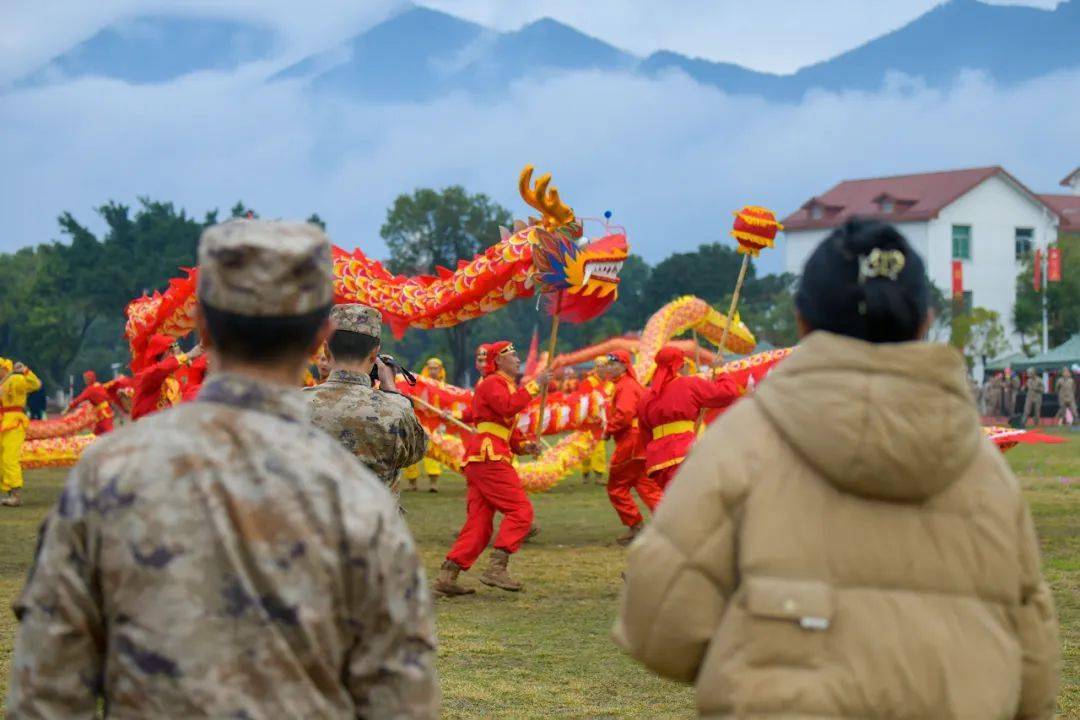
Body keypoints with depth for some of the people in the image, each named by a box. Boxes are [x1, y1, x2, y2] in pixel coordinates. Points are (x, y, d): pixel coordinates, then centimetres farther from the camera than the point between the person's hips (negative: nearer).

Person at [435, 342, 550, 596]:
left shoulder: (505, 385, 30)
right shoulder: (493, 383, -2)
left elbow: (507, 432, 30)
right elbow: (509, 406, -23)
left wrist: (523, 445, 11)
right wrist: (535, 385, -17)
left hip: (478, 461, 10)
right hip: (488, 456, -10)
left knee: (479, 523, 4)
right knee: (520, 510, -12)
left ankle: (447, 576, -1)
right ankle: (496, 568, -18)